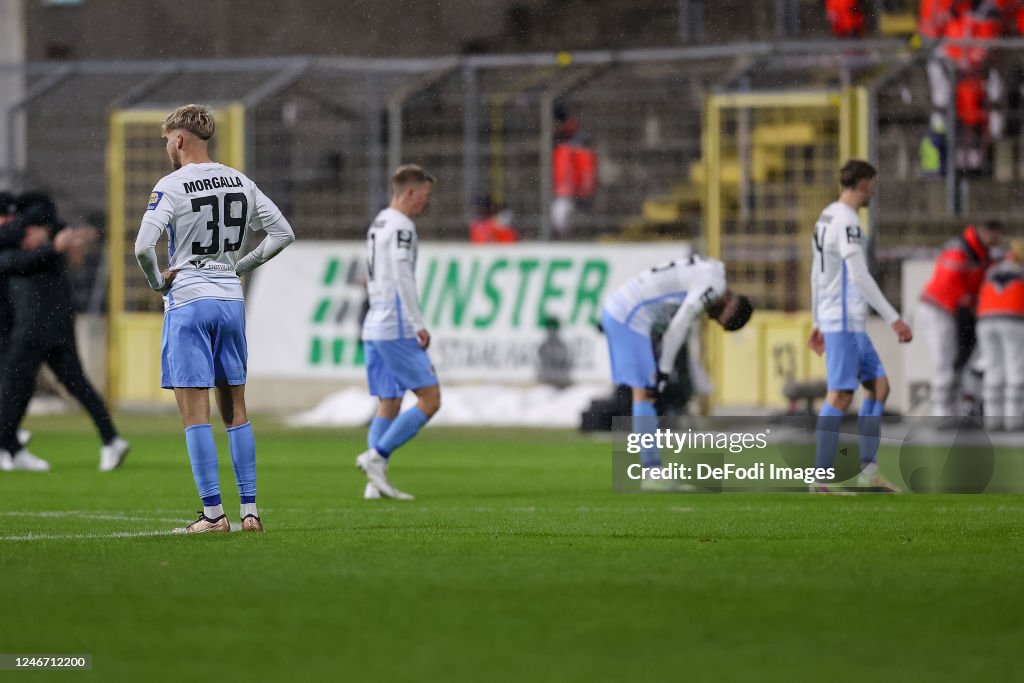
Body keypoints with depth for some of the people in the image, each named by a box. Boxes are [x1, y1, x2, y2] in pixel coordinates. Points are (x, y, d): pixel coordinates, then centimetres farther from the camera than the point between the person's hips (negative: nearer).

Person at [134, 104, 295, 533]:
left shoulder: (172, 186, -10)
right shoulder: (240, 183, 8)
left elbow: (143, 247, -21)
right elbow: (283, 233, 11)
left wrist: (158, 283, -4)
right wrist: (241, 266, 12)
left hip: (188, 303, -6)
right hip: (231, 300, 6)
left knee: (195, 413, -3)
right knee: (235, 411, 12)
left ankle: (213, 512, -7)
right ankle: (249, 511, 9)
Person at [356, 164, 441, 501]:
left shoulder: (377, 224, 19)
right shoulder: (401, 226, -10)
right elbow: (402, 277, -18)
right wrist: (418, 324, -20)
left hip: (374, 327, 10)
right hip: (396, 329, -10)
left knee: (388, 405, 9)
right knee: (429, 399, -6)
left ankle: (375, 482, 3)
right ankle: (376, 456, -11)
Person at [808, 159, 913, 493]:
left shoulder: (827, 217, 16)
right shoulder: (846, 221, -15)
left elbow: (816, 274, 22)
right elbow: (860, 276, -22)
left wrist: (818, 323, 26)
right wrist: (893, 319, -21)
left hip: (851, 323, 10)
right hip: (844, 321, -10)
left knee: (878, 385, 11)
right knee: (840, 395, -10)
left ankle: (868, 469, 7)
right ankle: (821, 477, -10)